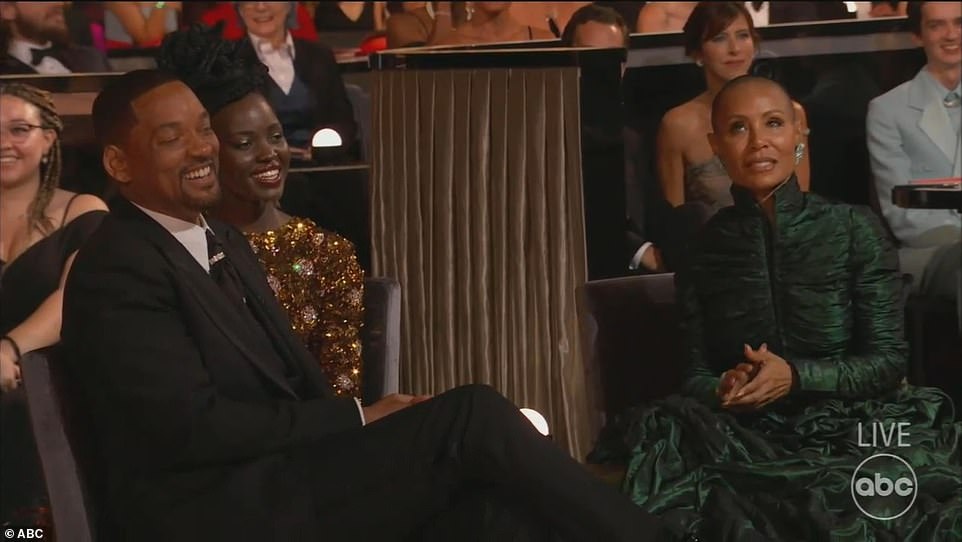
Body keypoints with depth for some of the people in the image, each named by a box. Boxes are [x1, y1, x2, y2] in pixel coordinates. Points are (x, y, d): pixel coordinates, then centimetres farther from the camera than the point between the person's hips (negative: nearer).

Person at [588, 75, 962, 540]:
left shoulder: (854, 228, 1)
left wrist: (796, 376, -17)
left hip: (851, 426, -2)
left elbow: (888, 361, -2)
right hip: (748, 434, 2)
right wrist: (723, 390, -16)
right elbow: (695, 374, 8)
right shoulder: (704, 249, 9)